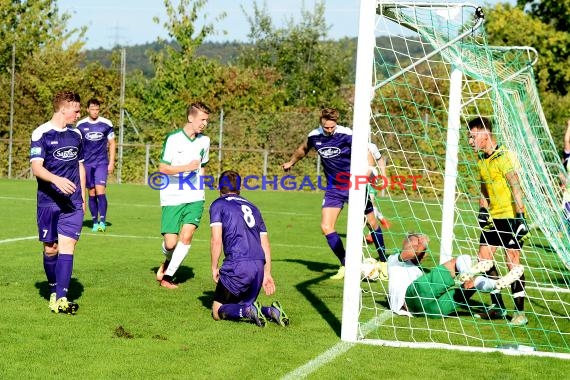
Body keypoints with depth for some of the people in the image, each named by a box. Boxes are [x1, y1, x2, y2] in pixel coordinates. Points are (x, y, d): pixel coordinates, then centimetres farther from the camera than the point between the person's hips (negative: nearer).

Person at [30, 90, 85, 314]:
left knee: (67, 246, -9)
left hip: (73, 203, 3)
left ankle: (60, 299, -15)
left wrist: (83, 197, 20)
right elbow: (36, 167, -14)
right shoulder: (41, 134, -5)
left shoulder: (76, 135, 12)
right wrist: (56, 179, -32)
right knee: (50, 248, 6)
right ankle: (54, 290, 26)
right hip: (48, 203, -3)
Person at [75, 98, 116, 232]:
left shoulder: (106, 124, 0)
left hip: (101, 162, -2)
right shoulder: (81, 125, 3)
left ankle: (102, 221, -12)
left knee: (100, 191, -14)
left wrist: (111, 163, 0)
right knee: (91, 193, 5)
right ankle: (95, 221, 13)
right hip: (87, 163, 2)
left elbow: (111, 143, 6)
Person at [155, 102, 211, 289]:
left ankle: (168, 274, 0)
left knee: (186, 236, -13)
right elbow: (163, 168, -10)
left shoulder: (204, 141, 8)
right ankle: (168, 261, 30)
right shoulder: (173, 139, -9)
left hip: (194, 198, 4)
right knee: (170, 242, -6)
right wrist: (186, 168, -21)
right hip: (172, 198, -4)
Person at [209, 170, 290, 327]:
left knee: (218, 311, 6)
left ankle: (247, 311, -22)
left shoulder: (218, 205, 7)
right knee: (245, 307, 21)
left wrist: (214, 268, 5)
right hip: (259, 267, 6)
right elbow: (265, 244, 21)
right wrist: (267, 274, 24)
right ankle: (270, 311, -9)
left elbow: (216, 240, -5)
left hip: (237, 267, -6)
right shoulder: (252, 207, 24)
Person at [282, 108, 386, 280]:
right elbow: (303, 149, 18)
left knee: (372, 223, 3)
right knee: (326, 226, -8)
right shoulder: (314, 136, -5)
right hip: (334, 188, 4)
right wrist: (291, 162, 34)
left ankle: (383, 262, 23)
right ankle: (345, 265, 4)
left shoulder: (346, 135, -19)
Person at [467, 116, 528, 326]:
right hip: (492, 217, 8)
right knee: (484, 258, 6)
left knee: (513, 263, -6)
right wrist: (482, 209, 11)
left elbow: (516, 187, -20)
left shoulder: (504, 157, -16)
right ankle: (498, 306, 16)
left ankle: (520, 312, 1)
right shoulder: (481, 160, 10)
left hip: (510, 216, -8)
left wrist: (520, 216, -23)